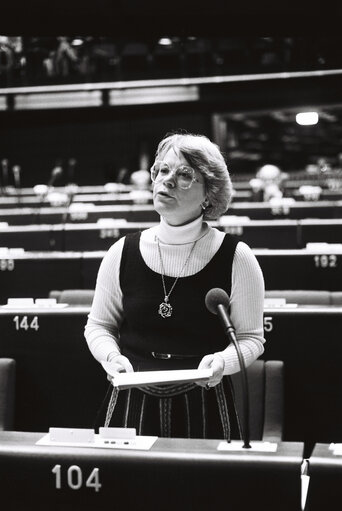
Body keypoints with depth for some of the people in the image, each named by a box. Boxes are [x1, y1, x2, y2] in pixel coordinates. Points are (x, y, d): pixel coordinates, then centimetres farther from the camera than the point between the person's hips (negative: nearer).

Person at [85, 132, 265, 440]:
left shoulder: (236, 258, -7)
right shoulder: (123, 253, 0)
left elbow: (251, 337, 0)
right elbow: (99, 325, 10)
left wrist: (223, 361, -18)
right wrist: (112, 356, -9)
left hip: (205, 407, -2)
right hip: (134, 404, 2)